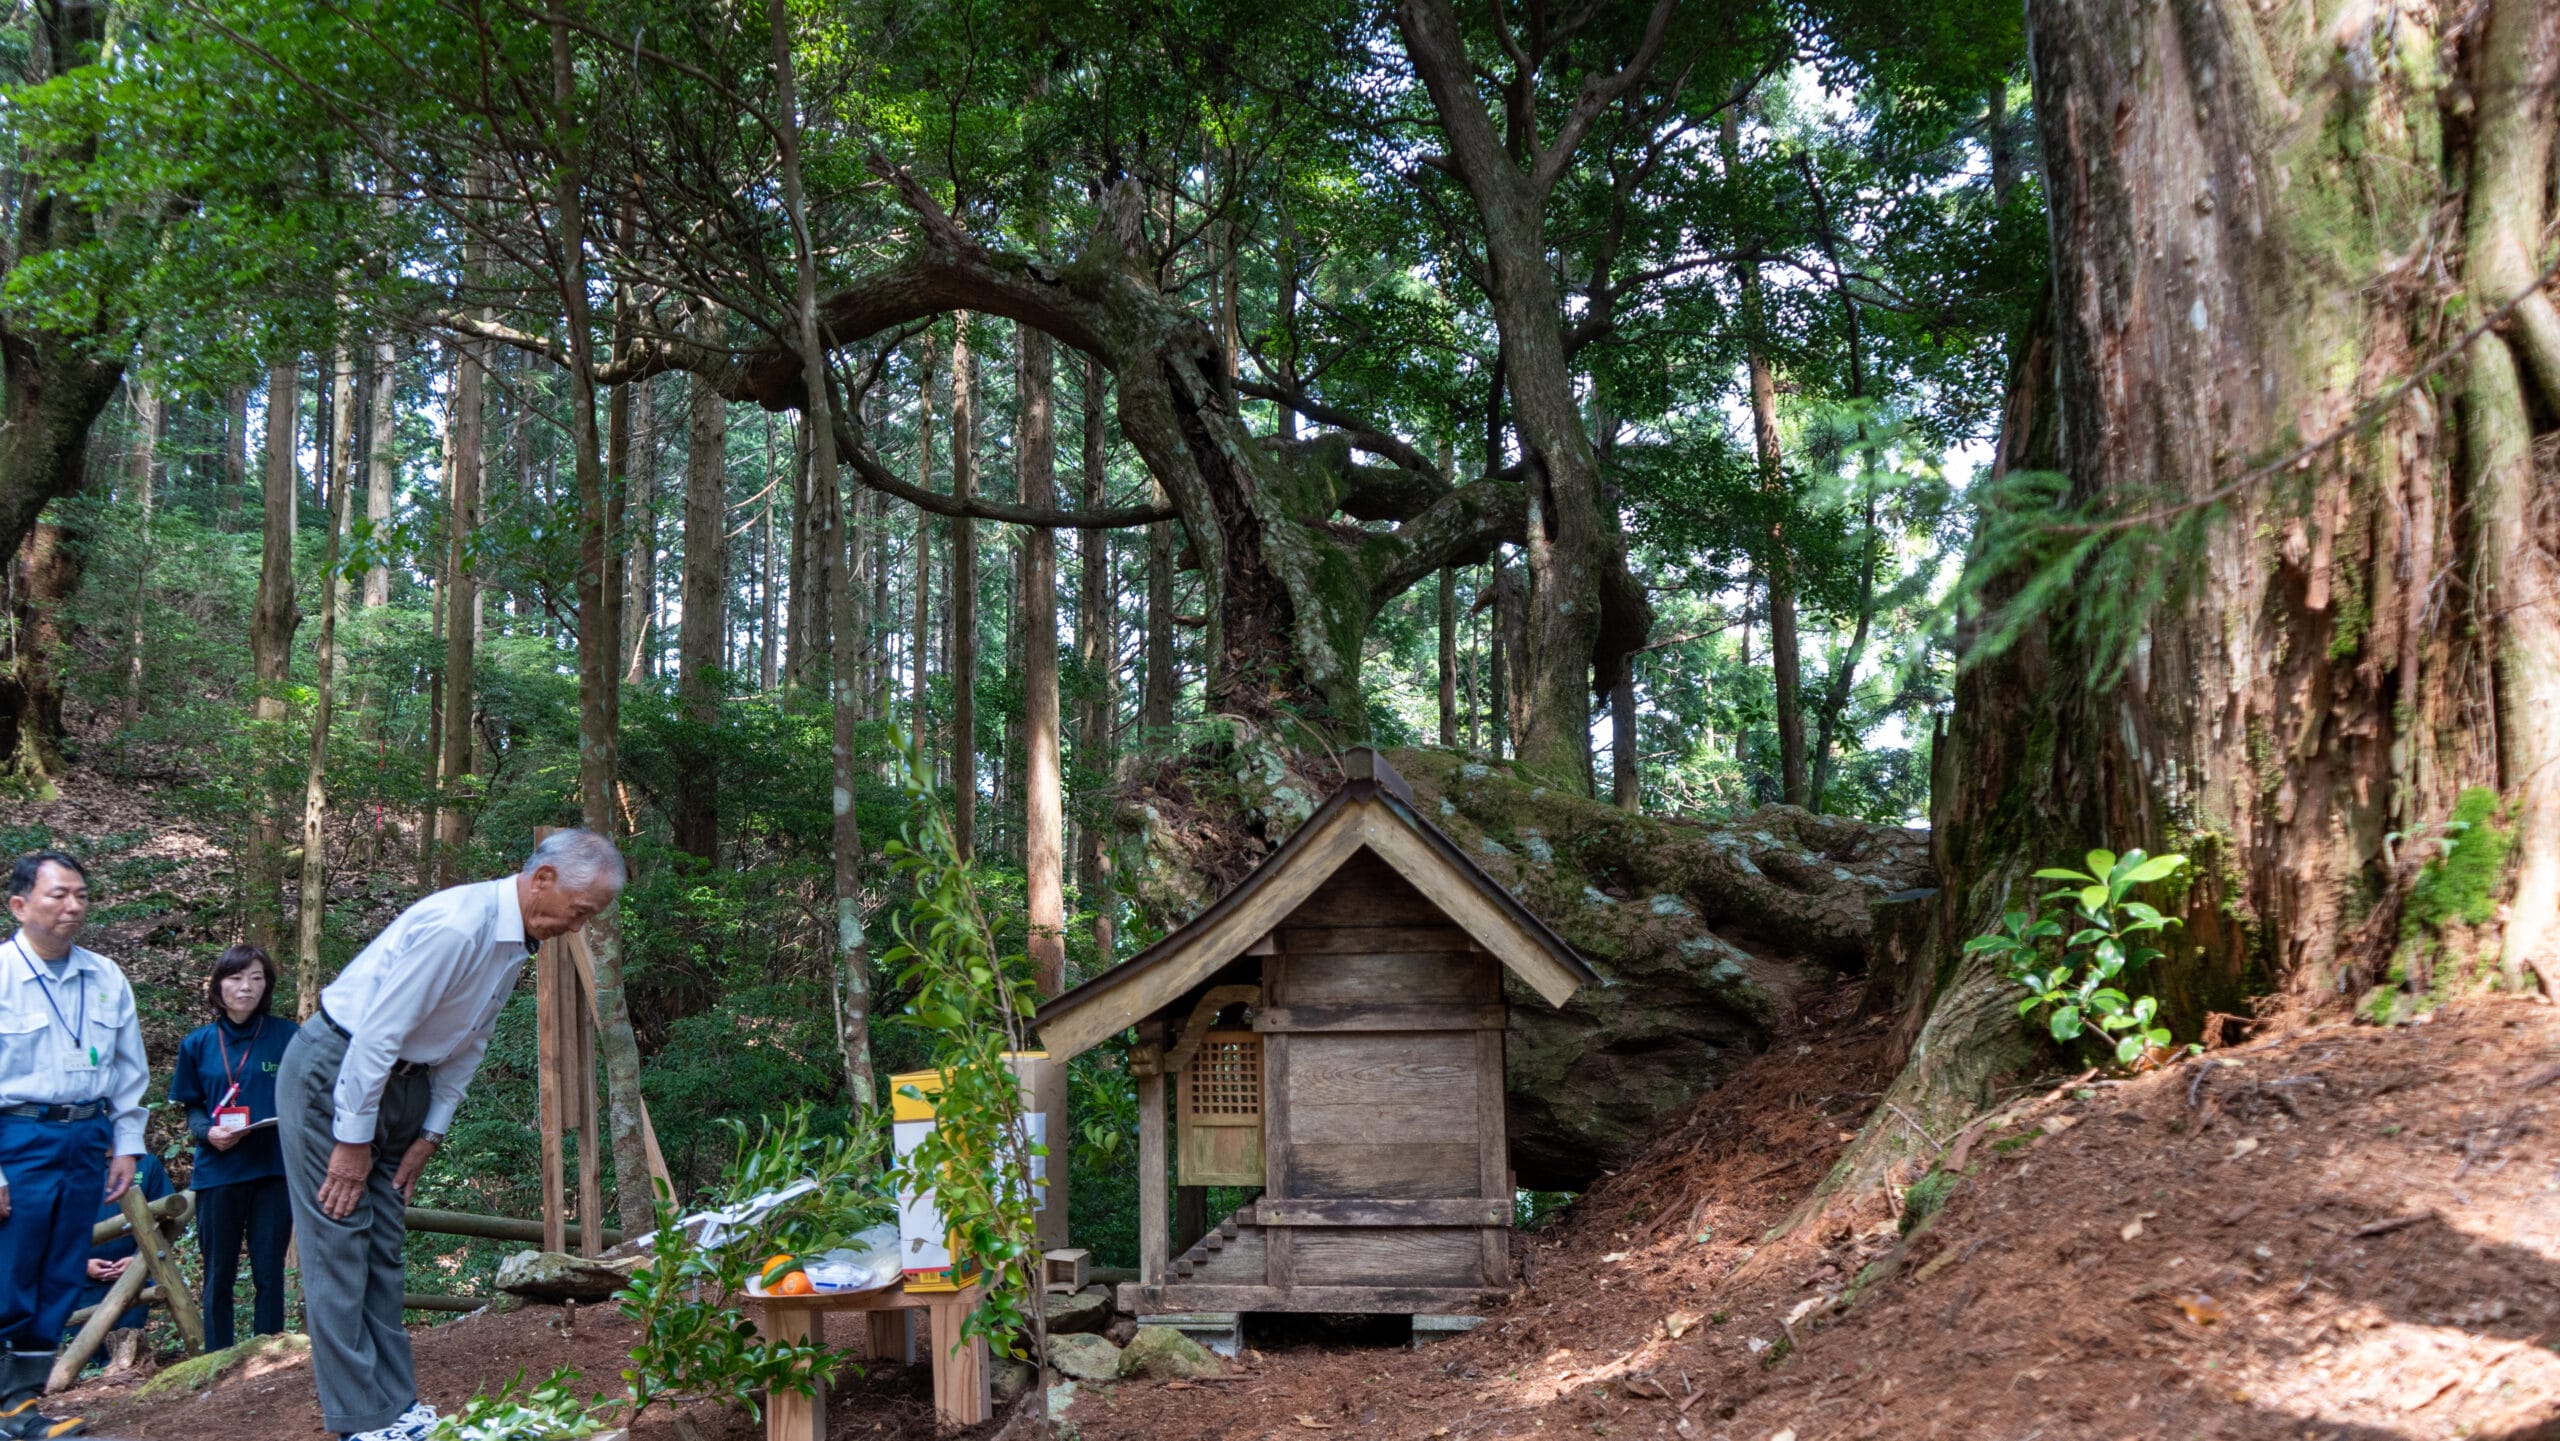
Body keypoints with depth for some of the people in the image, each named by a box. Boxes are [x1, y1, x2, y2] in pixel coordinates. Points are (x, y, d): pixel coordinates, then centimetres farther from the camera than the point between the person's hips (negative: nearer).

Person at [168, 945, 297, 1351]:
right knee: (219, 1274, 9)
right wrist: (208, 1132, -10)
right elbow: (191, 1108, 10)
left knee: (269, 1272, 3)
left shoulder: (287, 1036, 0)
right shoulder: (198, 1043, 5)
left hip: (274, 1170, -1)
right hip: (218, 1171, 1)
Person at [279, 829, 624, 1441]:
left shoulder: (517, 942, 2)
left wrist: (430, 1134, 10)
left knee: (384, 1247, 10)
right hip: (333, 1075, -9)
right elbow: (375, 1033, -26)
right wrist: (354, 1142, -19)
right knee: (340, 1245, -5)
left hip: (399, 1080, 9)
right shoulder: (457, 926, -28)